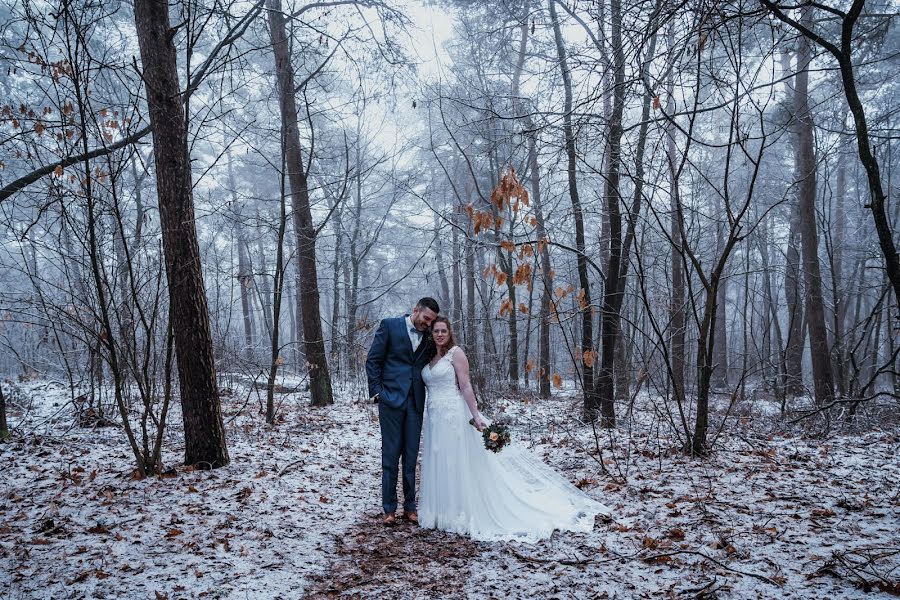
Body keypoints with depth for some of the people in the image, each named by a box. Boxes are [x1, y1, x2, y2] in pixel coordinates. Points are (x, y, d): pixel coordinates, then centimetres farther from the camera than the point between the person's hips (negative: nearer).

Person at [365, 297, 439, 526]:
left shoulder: (429, 336, 11)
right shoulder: (389, 326, 0)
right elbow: (373, 360, -1)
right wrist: (376, 391, -6)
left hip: (416, 402, 4)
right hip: (391, 399, -3)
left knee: (411, 457, 7)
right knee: (391, 455, 1)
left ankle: (410, 507, 16)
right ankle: (389, 509, 10)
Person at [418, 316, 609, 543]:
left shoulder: (455, 353, -6)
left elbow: (466, 386, -11)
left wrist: (475, 416, -17)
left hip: (453, 415, -7)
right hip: (434, 418, 7)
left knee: (459, 466, -2)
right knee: (438, 466, 10)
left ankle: (463, 515, 7)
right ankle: (444, 513, 19)